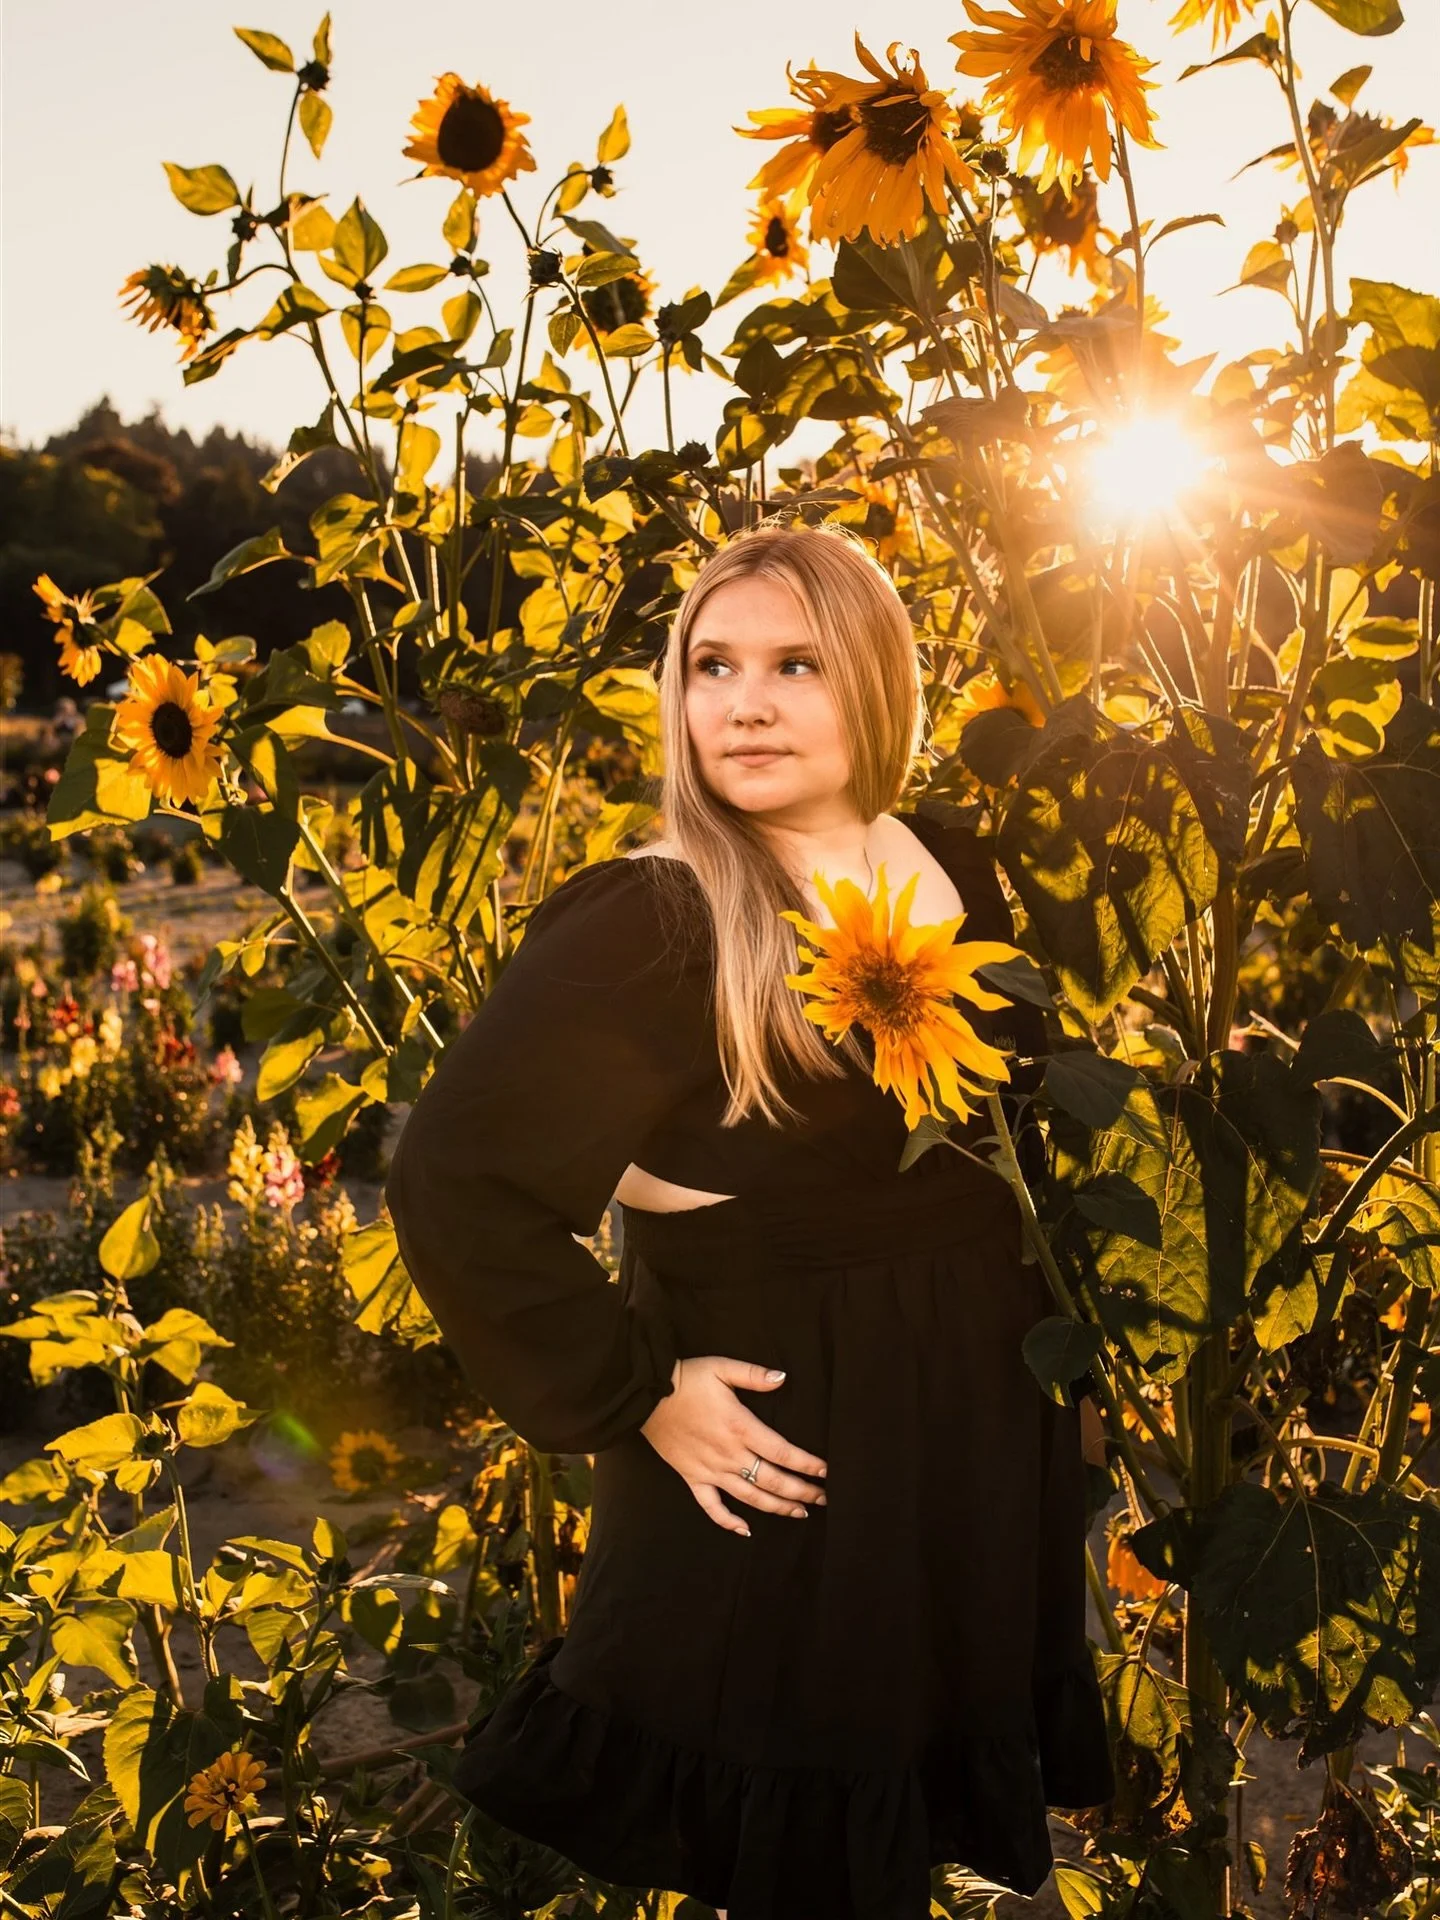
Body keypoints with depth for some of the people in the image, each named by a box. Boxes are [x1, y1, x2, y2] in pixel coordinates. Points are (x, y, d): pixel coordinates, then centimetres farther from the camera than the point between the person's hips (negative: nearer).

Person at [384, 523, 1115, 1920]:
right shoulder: (650, 926, -19)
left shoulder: (952, 866, 0)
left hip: (993, 1435, 6)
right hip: (791, 1463, -6)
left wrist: (1048, 1327, 9)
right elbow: (452, 1183, -23)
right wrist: (638, 1394, -20)